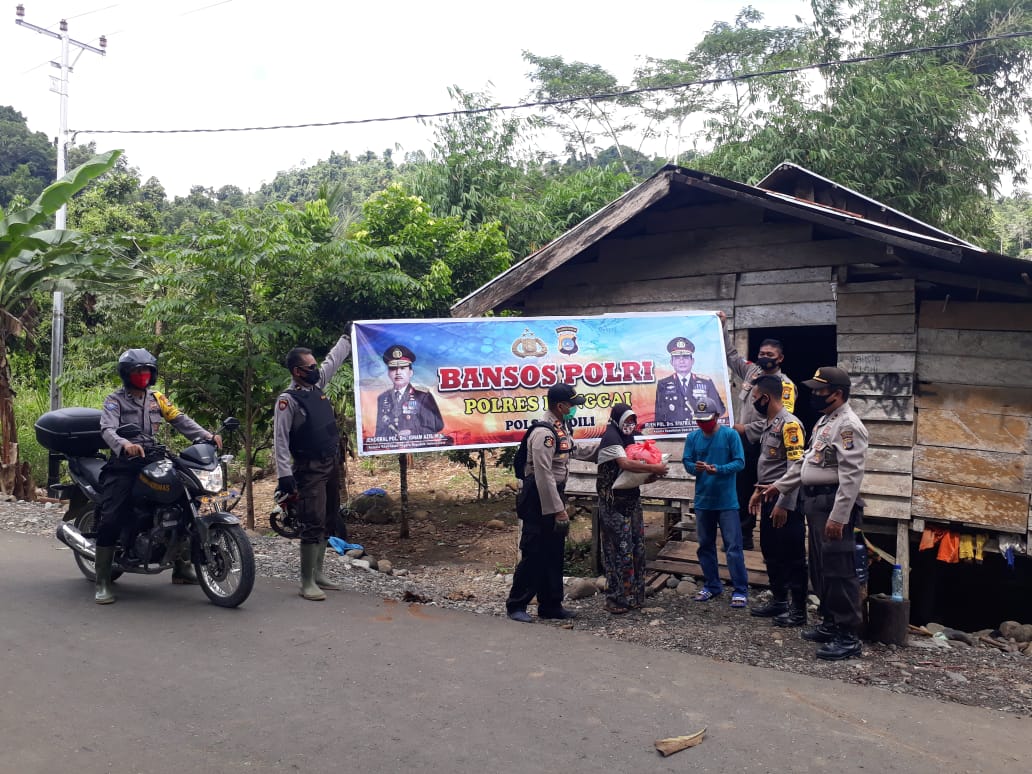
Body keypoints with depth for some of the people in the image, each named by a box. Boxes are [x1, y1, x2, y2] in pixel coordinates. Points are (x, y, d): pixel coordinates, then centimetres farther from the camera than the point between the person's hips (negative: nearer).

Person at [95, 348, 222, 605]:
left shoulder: (157, 398, 14)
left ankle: (182, 567, 16)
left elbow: (180, 420, 5)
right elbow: (107, 429, -17)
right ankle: (102, 583, -6)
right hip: (124, 465, -5)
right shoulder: (115, 400, 0)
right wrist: (125, 444, -39)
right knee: (111, 518, -15)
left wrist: (206, 435, -11)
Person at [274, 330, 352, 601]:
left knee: (329, 521, 12)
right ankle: (307, 582, -5)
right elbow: (280, 439, -16)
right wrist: (284, 475, -21)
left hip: (332, 464, 8)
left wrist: (347, 337, 31)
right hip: (310, 469, -8)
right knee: (313, 523, -11)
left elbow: (333, 360, 25)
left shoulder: (316, 385, 9)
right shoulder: (288, 399, -13)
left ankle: (317, 573, 22)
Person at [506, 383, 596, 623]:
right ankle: (516, 605, 10)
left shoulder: (562, 428, 10)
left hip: (554, 495, 10)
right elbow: (544, 476, -25)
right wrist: (558, 510, -23)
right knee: (534, 554, -3)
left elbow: (574, 450, 30)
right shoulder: (544, 433, -22)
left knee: (554, 554, 14)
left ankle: (551, 605, 24)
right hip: (538, 500, -10)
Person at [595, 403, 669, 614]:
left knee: (637, 547, 10)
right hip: (615, 503, -9)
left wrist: (651, 475, -1)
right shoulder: (611, 438, -12)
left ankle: (633, 596, 20)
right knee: (620, 550, -7)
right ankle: (616, 599, 1)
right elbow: (625, 464, -26)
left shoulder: (627, 439, 16)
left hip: (631, 500, 9)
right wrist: (654, 468, -21)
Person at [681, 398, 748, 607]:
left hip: (727, 501, -4)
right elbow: (687, 462, 3)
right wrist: (695, 467, -20)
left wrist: (718, 469, -24)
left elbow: (739, 462, -9)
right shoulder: (692, 437, 4)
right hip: (703, 501, 4)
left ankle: (740, 590, 3)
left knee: (733, 546, -4)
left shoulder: (730, 435, -7)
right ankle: (712, 585, 27)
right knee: (705, 545, 13)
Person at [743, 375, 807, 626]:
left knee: (792, 556, 0)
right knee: (771, 552, 17)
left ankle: (798, 610, 10)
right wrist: (758, 491, 19)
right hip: (769, 498, 10)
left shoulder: (789, 424, -17)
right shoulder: (767, 424, 12)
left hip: (785, 501, -10)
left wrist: (784, 504, -22)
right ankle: (779, 601, 29)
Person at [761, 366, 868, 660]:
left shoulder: (848, 426, -16)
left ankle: (848, 637, 1)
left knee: (839, 571, -6)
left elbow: (851, 476, -22)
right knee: (819, 568, 17)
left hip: (833, 504, -10)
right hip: (814, 502, 10)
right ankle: (830, 623, 30)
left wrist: (838, 516, -26)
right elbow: (806, 460, 25)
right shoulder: (824, 421, 17)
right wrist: (781, 485, 22)